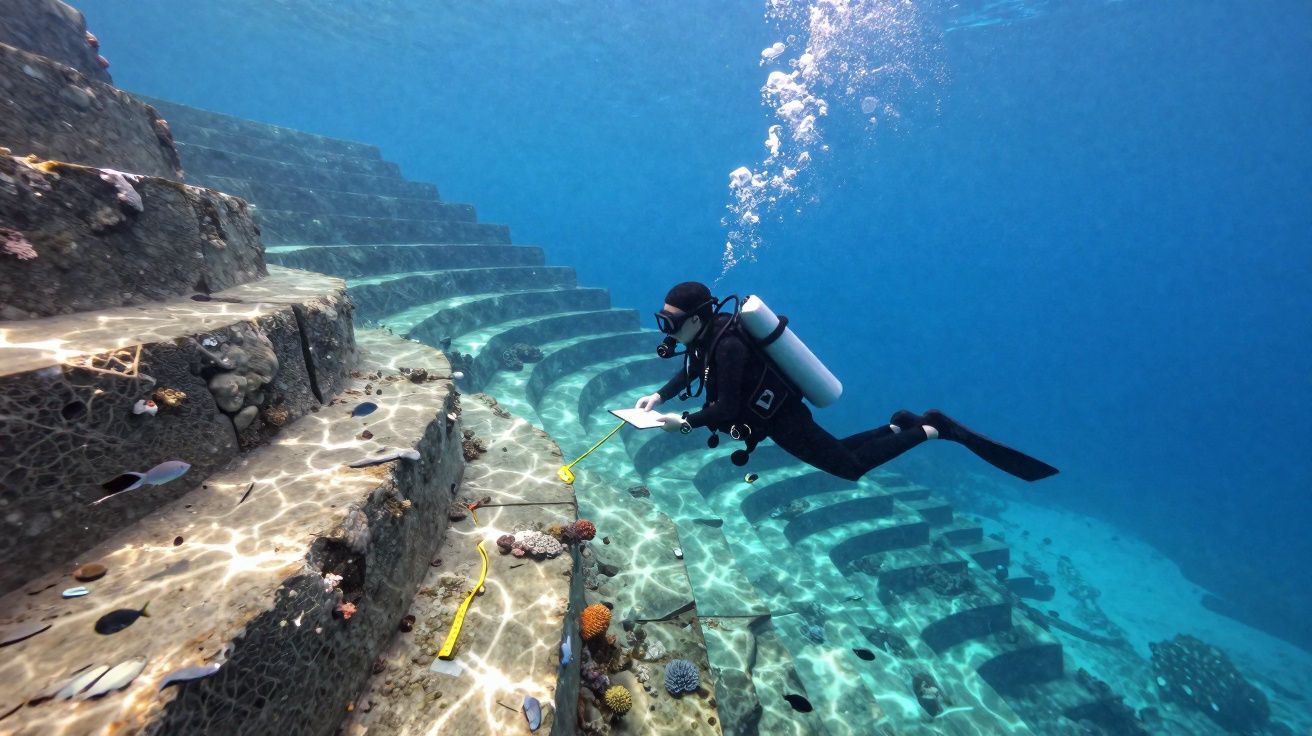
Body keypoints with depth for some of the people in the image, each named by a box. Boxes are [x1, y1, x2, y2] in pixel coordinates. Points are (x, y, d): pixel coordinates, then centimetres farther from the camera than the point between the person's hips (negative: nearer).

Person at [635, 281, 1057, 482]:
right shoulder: (707, 335, -1)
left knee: (850, 464, 6)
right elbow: (691, 373, 14)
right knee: (836, 453, 26)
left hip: (782, 420, -9)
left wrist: (684, 422, -20)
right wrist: (659, 396, 3)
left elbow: (726, 409, -30)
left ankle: (932, 430, 13)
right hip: (776, 412, 9)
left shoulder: (726, 345, -29)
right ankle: (899, 425, 30)